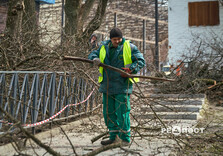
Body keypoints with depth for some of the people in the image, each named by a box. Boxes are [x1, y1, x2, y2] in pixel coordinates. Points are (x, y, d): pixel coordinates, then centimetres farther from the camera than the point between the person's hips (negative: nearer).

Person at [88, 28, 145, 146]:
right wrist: (95, 59, -10)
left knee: (122, 112, -5)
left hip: (122, 85, -5)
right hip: (107, 86, 5)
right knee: (108, 112, 9)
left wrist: (131, 69, -19)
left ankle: (125, 137, 9)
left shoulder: (129, 47, -1)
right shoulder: (104, 47, 11)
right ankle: (113, 136, 21)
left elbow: (141, 61, -2)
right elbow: (92, 54, 14)